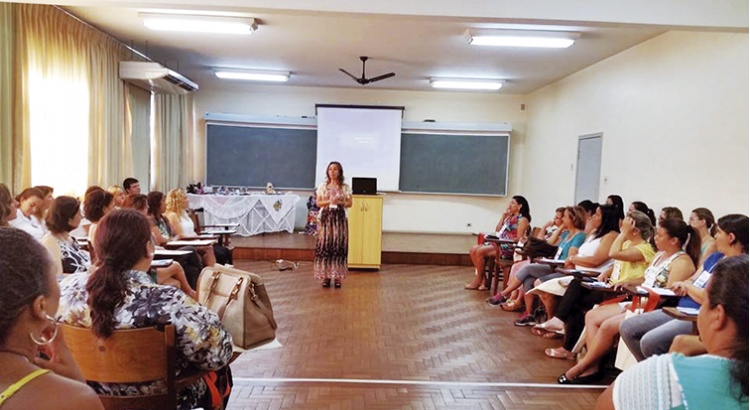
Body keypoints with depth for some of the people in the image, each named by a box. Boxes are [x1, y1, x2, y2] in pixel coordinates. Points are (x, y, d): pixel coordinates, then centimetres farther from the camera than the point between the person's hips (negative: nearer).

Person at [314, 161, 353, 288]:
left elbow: (350, 203, 4)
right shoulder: (322, 186, 5)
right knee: (325, 246, -3)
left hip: (340, 217, 0)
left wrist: (340, 202, -13)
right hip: (326, 217, 0)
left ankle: (338, 276, 4)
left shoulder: (345, 187, 4)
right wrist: (329, 202, -13)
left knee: (339, 247, -3)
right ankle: (326, 276, 5)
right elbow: (318, 203, 3)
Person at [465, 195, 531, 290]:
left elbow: (519, 239, -13)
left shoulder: (522, 219, -4)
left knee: (480, 251, -24)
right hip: (500, 244, 9)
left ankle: (478, 280, -10)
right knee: (473, 250, -9)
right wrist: (504, 216, 12)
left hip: (509, 248, -9)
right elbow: (497, 230, 19)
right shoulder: (510, 217, 21)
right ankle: (483, 281, -11)